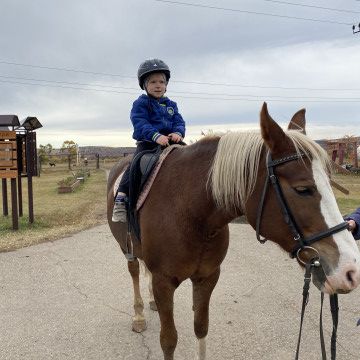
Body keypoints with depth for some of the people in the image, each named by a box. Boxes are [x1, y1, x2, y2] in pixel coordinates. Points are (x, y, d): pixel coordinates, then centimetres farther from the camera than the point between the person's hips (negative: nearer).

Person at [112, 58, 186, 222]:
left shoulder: (171, 105, 16)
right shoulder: (140, 103, -1)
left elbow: (179, 122, 7)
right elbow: (140, 124, -15)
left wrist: (178, 133, -19)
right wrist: (156, 136, -32)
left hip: (170, 143, 5)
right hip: (147, 143, -5)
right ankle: (120, 200, -22)